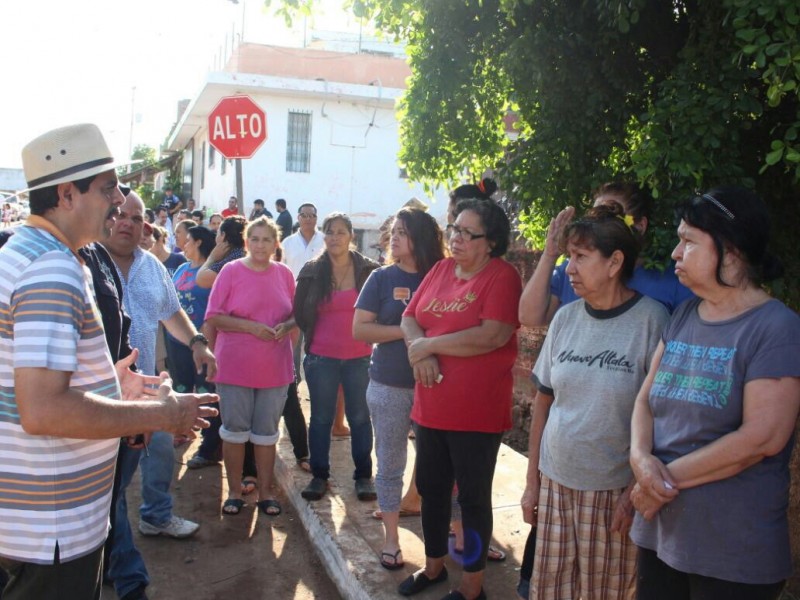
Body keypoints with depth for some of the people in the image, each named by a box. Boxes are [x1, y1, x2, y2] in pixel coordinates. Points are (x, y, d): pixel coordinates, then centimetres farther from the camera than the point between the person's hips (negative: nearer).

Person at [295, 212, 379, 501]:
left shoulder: (369, 270, -3)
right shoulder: (312, 271, -1)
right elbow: (300, 312, 7)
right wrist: (316, 336, 9)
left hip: (359, 356, 0)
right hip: (321, 357, 1)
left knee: (360, 417, 8)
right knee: (321, 418, 9)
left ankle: (364, 475, 20)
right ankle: (319, 475, 21)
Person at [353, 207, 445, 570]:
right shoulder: (382, 278, -2)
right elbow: (359, 329, -7)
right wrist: (407, 331, -16)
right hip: (389, 387, 0)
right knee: (390, 464, 9)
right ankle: (391, 538, 23)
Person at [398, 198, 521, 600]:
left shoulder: (502, 276, -13)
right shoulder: (440, 270, 8)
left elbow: (493, 336, -25)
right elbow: (409, 318, 8)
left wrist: (428, 345, -17)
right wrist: (420, 351, -14)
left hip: (476, 412, -7)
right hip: (431, 407, 7)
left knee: (473, 497, 8)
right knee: (431, 488, 20)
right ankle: (434, 565, 41)